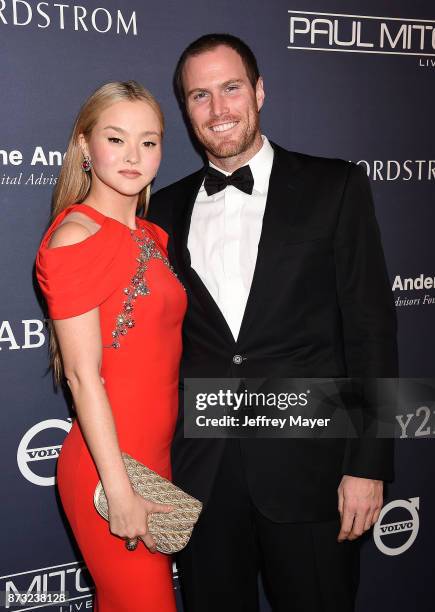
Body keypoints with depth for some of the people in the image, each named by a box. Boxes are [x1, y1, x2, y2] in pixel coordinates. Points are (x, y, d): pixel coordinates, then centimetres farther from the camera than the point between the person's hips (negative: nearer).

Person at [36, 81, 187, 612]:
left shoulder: (152, 236, 9)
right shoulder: (77, 235, -14)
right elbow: (83, 376, -17)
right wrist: (119, 490, -17)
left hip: (156, 457, 7)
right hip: (107, 470, -7)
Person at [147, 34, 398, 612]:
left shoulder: (335, 188, -1)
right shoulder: (167, 209, 8)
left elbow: (371, 330, -4)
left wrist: (368, 465, -8)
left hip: (308, 467, -2)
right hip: (200, 472, 3)